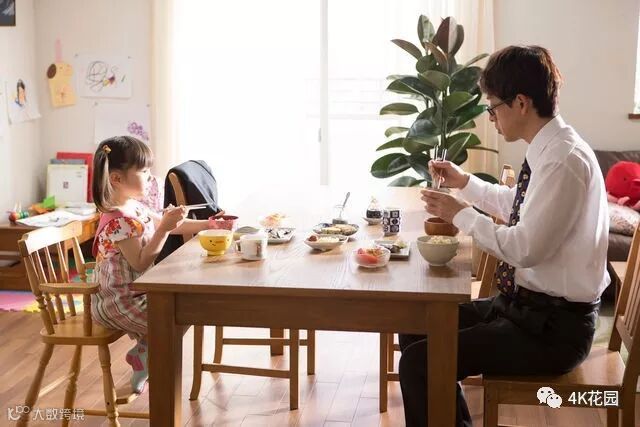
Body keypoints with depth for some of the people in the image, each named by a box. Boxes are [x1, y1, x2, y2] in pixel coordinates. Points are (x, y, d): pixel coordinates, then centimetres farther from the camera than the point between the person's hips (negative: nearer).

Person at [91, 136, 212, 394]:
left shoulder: (135, 208, 6)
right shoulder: (119, 220, -25)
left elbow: (172, 227, 17)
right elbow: (141, 263, -28)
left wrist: (208, 225, 11)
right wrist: (164, 227, -31)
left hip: (134, 294, 10)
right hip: (118, 303, -10)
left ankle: (144, 350, 29)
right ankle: (143, 355, 11)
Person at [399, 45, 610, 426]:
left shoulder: (564, 159, -23)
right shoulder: (549, 150, 5)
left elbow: (524, 248, -26)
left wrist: (460, 214, -15)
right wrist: (465, 182, 19)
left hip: (553, 327, -9)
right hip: (526, 305, 10)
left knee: (420, 362, -18)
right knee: (416, 331, 12)